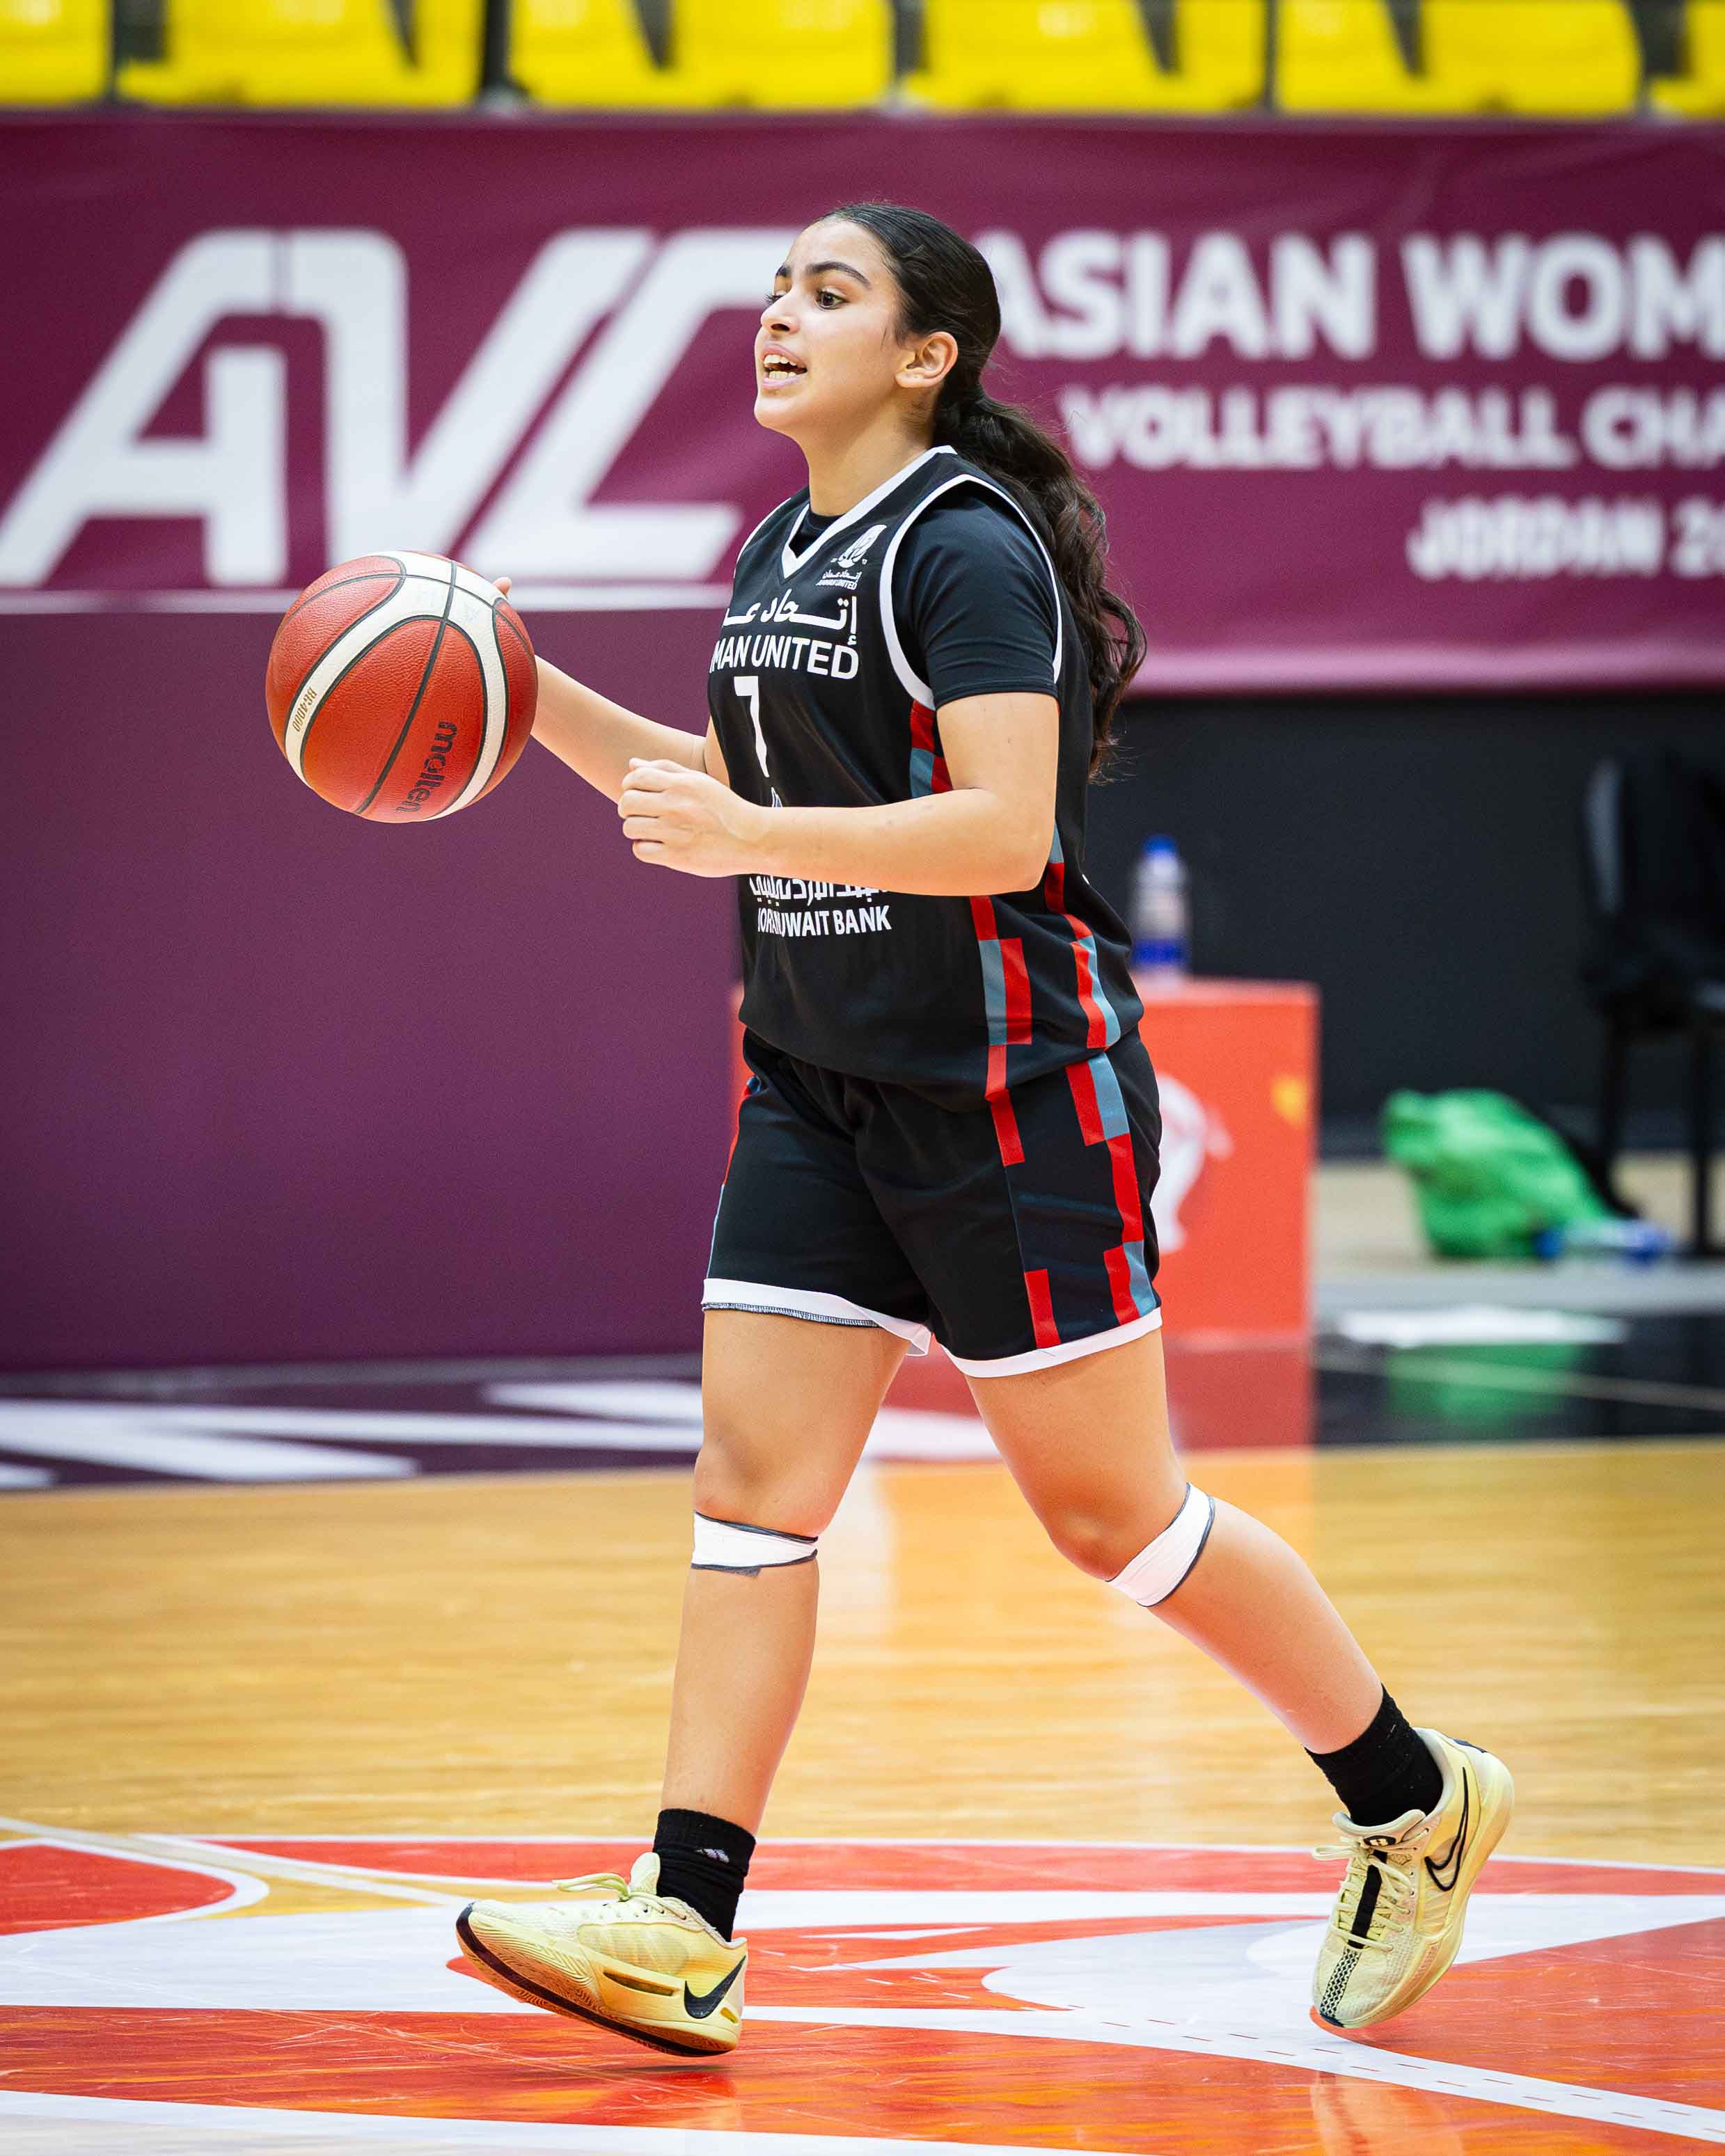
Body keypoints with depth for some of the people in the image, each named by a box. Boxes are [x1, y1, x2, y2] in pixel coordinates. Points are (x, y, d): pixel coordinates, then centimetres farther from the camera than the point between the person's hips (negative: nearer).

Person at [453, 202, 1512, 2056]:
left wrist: (750, 837, -30)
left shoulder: (967, 547, -14)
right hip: (820, 1092, 8)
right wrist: (539, 701, 12)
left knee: (1108, 1510, 0)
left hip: (1013, 1092, -8)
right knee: (751, 1479, -3)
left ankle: (1413, 1804, 18)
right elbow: (751, 790, 24)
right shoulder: (776, 560, 12)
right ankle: (683, 1935, -7)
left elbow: (1004, 830, -23)